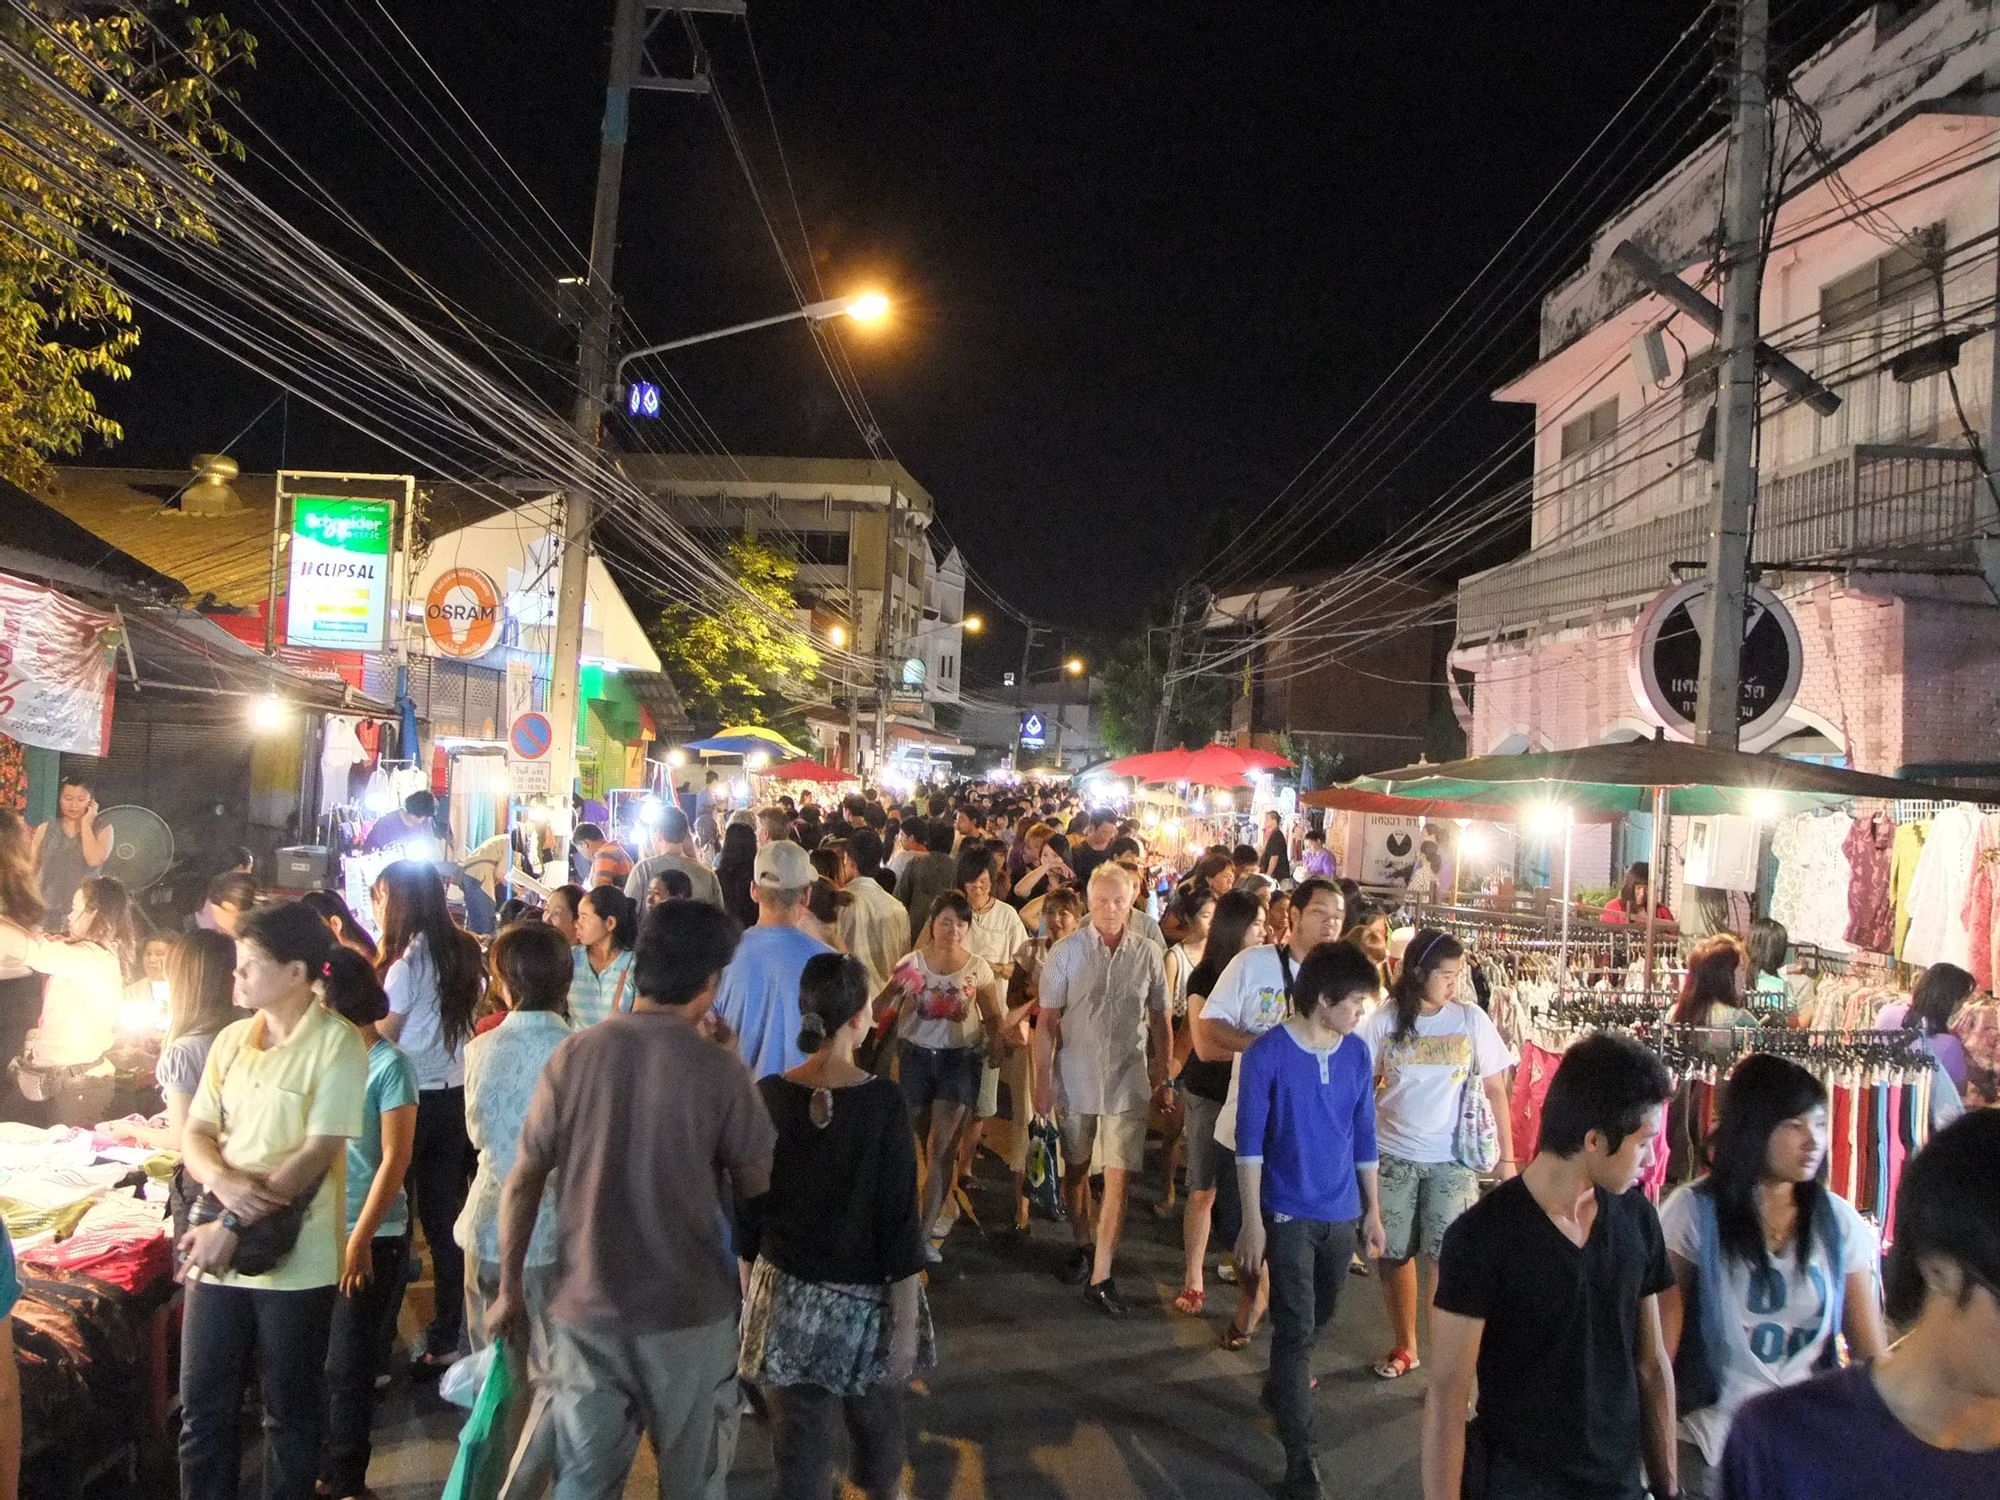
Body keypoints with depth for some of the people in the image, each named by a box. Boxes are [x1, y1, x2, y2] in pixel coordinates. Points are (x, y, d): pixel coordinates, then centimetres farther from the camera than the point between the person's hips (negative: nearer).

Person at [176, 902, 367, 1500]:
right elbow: (196, 1134, 7)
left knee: (291, 1411, 10)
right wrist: (222, 1179, -15)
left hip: (295, 1259, -5)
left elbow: (318, 1153, -16)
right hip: (216, 1254, 5)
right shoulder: (231, 1040, 7)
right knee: (202, 1405, 12)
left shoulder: (336, 1044, -12)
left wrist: (233, 1224, -19)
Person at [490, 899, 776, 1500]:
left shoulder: (574, 1055, -6)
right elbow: (758, 1187, -4)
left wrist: (510, 1290, 11)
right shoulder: (720, 1070, -14)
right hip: (690, 1311, -2)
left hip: (587, 1308, 2)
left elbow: (522, 1182, -2)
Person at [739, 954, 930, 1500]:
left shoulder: (768, 1095, -9)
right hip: (864, 1298, -1)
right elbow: (900, 1221, -15)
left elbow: (747, 1204, -1)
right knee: (876, 1417, 24)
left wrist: (750, 1284, 13)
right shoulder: (883, 1102, -17)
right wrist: (905, 1322, -7)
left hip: (787, 1295, 2)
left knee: (801, 1435, 11)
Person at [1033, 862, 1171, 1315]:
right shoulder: (1066, 952, -7)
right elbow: (1047, 1022, -4)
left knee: (1118, 1178, -4)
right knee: (1076, 1170, 16)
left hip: (1127, 1083, 0)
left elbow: (1159, 1021, 6)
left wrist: (1163, 1076, 6)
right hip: (1075, 1079, 0)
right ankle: (1083, 1247, 38)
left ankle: (1101, 1277, 3)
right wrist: (1042, 1081, -6)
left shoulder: (1148, 955, -3)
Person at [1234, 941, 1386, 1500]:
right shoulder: (1267, 1054, -15)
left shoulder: (1357, 1054, 0)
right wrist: (1252, 1221, -14)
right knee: (1296, 1329, -5)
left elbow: (1363, 1136, 9)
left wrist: (1373, 1210, 11)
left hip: (1341, 1211, 5)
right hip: (1288, 1212, -5)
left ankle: (1281, 1387, 46)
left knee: (1319, 1318, 21)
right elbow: (1249, 1142, -12)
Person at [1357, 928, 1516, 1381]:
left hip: (1451, 1157, -1)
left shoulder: (1471, 1020, -4)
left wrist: (1506, 1157, 1)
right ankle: (1404, 1346, 27)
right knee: (1394, 1253, 8)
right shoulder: (1383, 1021, -3)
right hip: (1392, 1153, 1)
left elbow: (1496, 1090, 2)